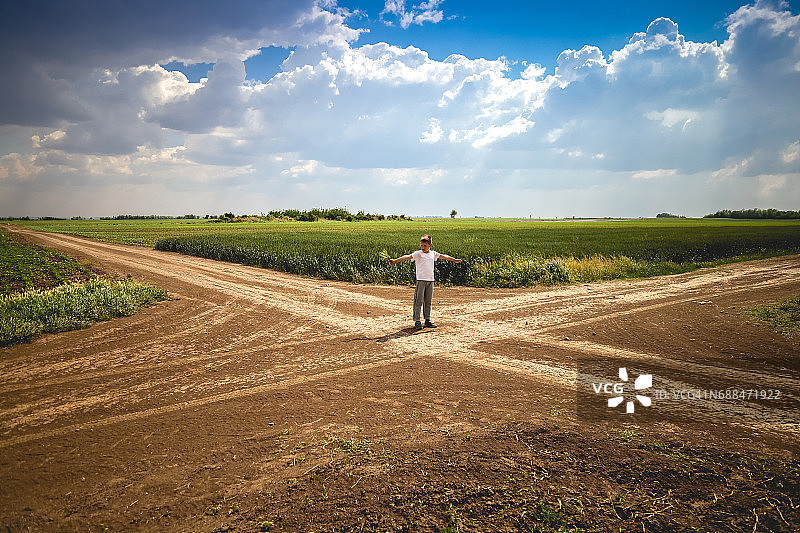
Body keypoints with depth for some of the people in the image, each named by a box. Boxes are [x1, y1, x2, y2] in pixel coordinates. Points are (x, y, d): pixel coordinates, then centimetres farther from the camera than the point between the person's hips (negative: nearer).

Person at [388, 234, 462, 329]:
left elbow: (443, 256, 24)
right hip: (421, 280, -5)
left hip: (430, 280, 5)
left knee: (428, 302, 10)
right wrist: (395, 260, -30)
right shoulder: (418, 254, -5)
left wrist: (454, 260, 36)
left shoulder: (433, 253, 11)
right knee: (418, 301, -4)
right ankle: (417, 321, 1)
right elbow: (408, 257, -17)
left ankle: (427, 320, 18)